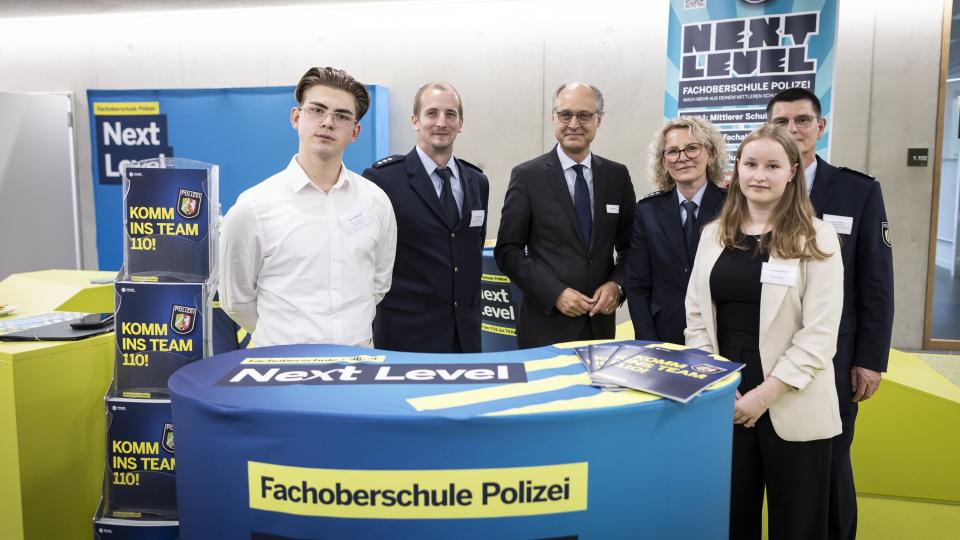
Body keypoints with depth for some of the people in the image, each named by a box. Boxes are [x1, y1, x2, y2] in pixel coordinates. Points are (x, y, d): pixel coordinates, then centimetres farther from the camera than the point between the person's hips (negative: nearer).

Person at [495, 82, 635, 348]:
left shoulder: (617, 176, 5)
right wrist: (555, 294, -14)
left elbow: (629, 245, 11)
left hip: (601, 323, 3)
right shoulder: (527, 176, -4)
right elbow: (507, 251, -6)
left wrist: (617, 285, -7)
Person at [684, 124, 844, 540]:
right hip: (723, 402, 3)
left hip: (791, 407, -3)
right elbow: (696, 317, 6)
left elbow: (818, 335, -11)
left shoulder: (816, 240, -5)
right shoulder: (714, 234, 7)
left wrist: (764, 394, -15)